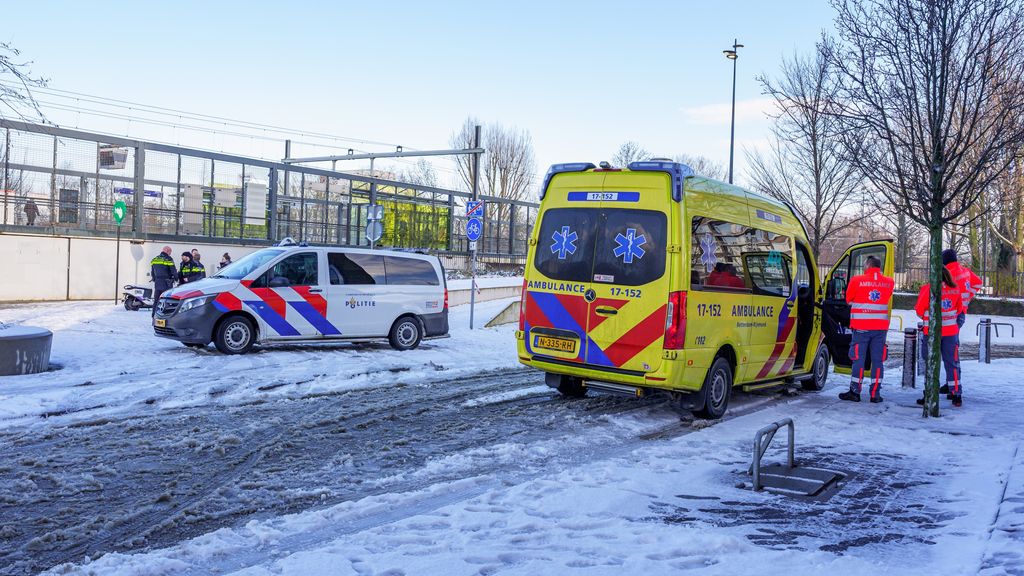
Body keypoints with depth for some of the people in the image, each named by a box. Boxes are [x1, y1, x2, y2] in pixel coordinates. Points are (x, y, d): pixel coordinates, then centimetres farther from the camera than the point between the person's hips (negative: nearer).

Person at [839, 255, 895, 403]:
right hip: (881, 327, 3)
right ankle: (875, 394, 9)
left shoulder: (857, 281, -7)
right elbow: (887, 300, 13)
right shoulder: (889, 282, 4)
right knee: (877, 360, 7)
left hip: (861, 327, -3)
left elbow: (849, 299, 5)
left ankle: (855, 392, 6)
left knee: (858, 359, 3)